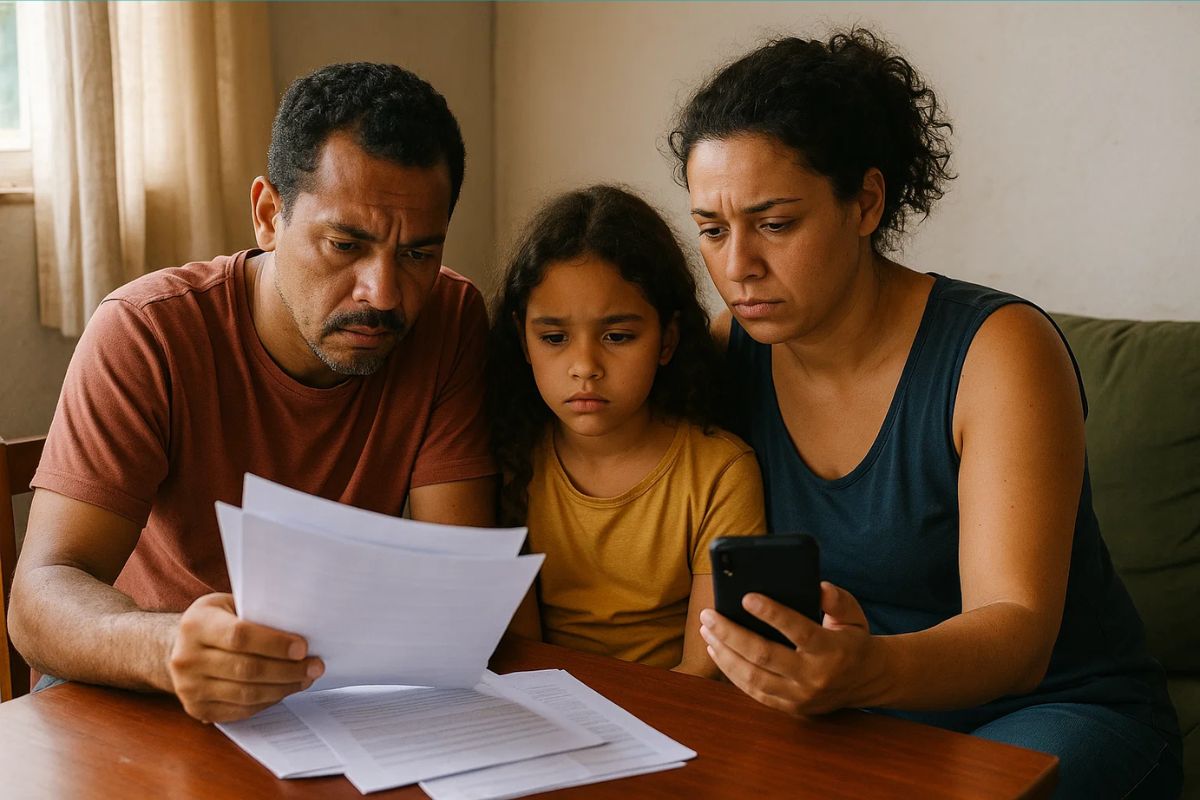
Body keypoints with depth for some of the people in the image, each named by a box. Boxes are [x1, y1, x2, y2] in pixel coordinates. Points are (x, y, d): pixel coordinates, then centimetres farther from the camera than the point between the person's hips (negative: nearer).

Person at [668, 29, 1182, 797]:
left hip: (1058, 712, -3)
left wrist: (866, 670, -48)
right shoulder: (730, 354, -3)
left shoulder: (997, 349, -18)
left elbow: (1018, 635, -27)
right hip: (865, 719, 4)